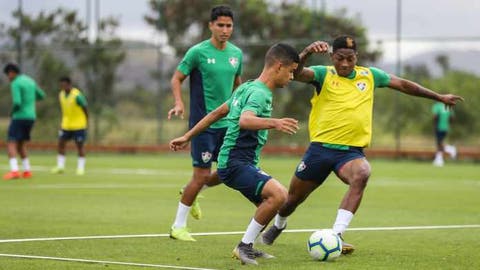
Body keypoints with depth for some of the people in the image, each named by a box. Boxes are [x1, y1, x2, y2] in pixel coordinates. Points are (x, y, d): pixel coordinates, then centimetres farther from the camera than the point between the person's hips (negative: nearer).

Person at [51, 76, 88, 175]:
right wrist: (63, 121, 13)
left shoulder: (77, 96, -19)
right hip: (66, 125, 6)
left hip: (78, 125, -6)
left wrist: (86, 123, -5)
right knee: (61, 144, 2)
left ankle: (81, 168, 7)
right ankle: (60, 166, 9)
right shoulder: (61, 95, 2)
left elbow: (85, 109, -10)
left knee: (80, 145, 0)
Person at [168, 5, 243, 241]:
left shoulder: (236, 53, 6)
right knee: (202, 174, -7)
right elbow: (177, 78, -7)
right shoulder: (198, 52, -11)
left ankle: (190, 193, 31)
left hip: (227, 122, 6)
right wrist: (179, 102, -23)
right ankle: (178, 226, 7)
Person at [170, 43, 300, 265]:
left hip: (243, 163, 10)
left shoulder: (248, 87, 14)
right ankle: (244, 246, -15)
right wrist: (273, 123, -52)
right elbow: (244, 120, -37)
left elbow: (217, 113, 21)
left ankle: (247, 248, 25)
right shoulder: (259, 93, -16)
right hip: (236, 163, -10)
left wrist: (187, 137, 28)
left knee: (276, 198, 18)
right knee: (277, 194, -26)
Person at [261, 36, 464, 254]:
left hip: (351, 151, 1)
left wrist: (439, 97, 24)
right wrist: (306, 54, -41)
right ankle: (278, 225, 45)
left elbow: (403, 85, 20)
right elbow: (297, 73, -20)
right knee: (294, 198, 9)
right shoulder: (324, 74, -1)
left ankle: (336, 236, -36)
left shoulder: (369, 75, 9)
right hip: (321, 148, -1)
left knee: (362, 174, -34)